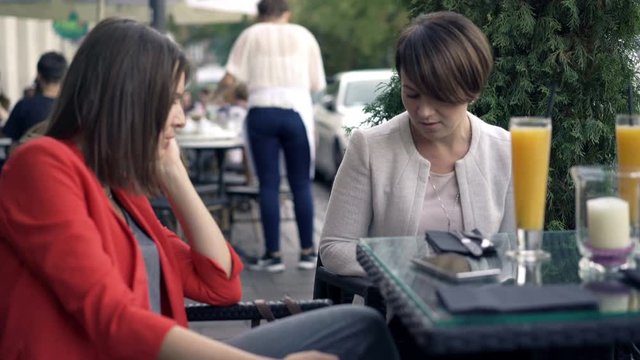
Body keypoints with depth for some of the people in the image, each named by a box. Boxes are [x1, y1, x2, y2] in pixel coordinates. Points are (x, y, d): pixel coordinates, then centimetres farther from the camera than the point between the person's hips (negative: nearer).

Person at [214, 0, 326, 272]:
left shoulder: (251, 35, 10)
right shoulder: (304, 35, 13)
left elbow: (230, 78, 2)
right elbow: (317, 83, 10)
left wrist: (215, 95, 21)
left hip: (261, 112, 0)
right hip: (296, 111, 0)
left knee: (268, 185, 3)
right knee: (301, 184, 6)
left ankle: (273, 254, 4)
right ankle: (307, 252, 8)